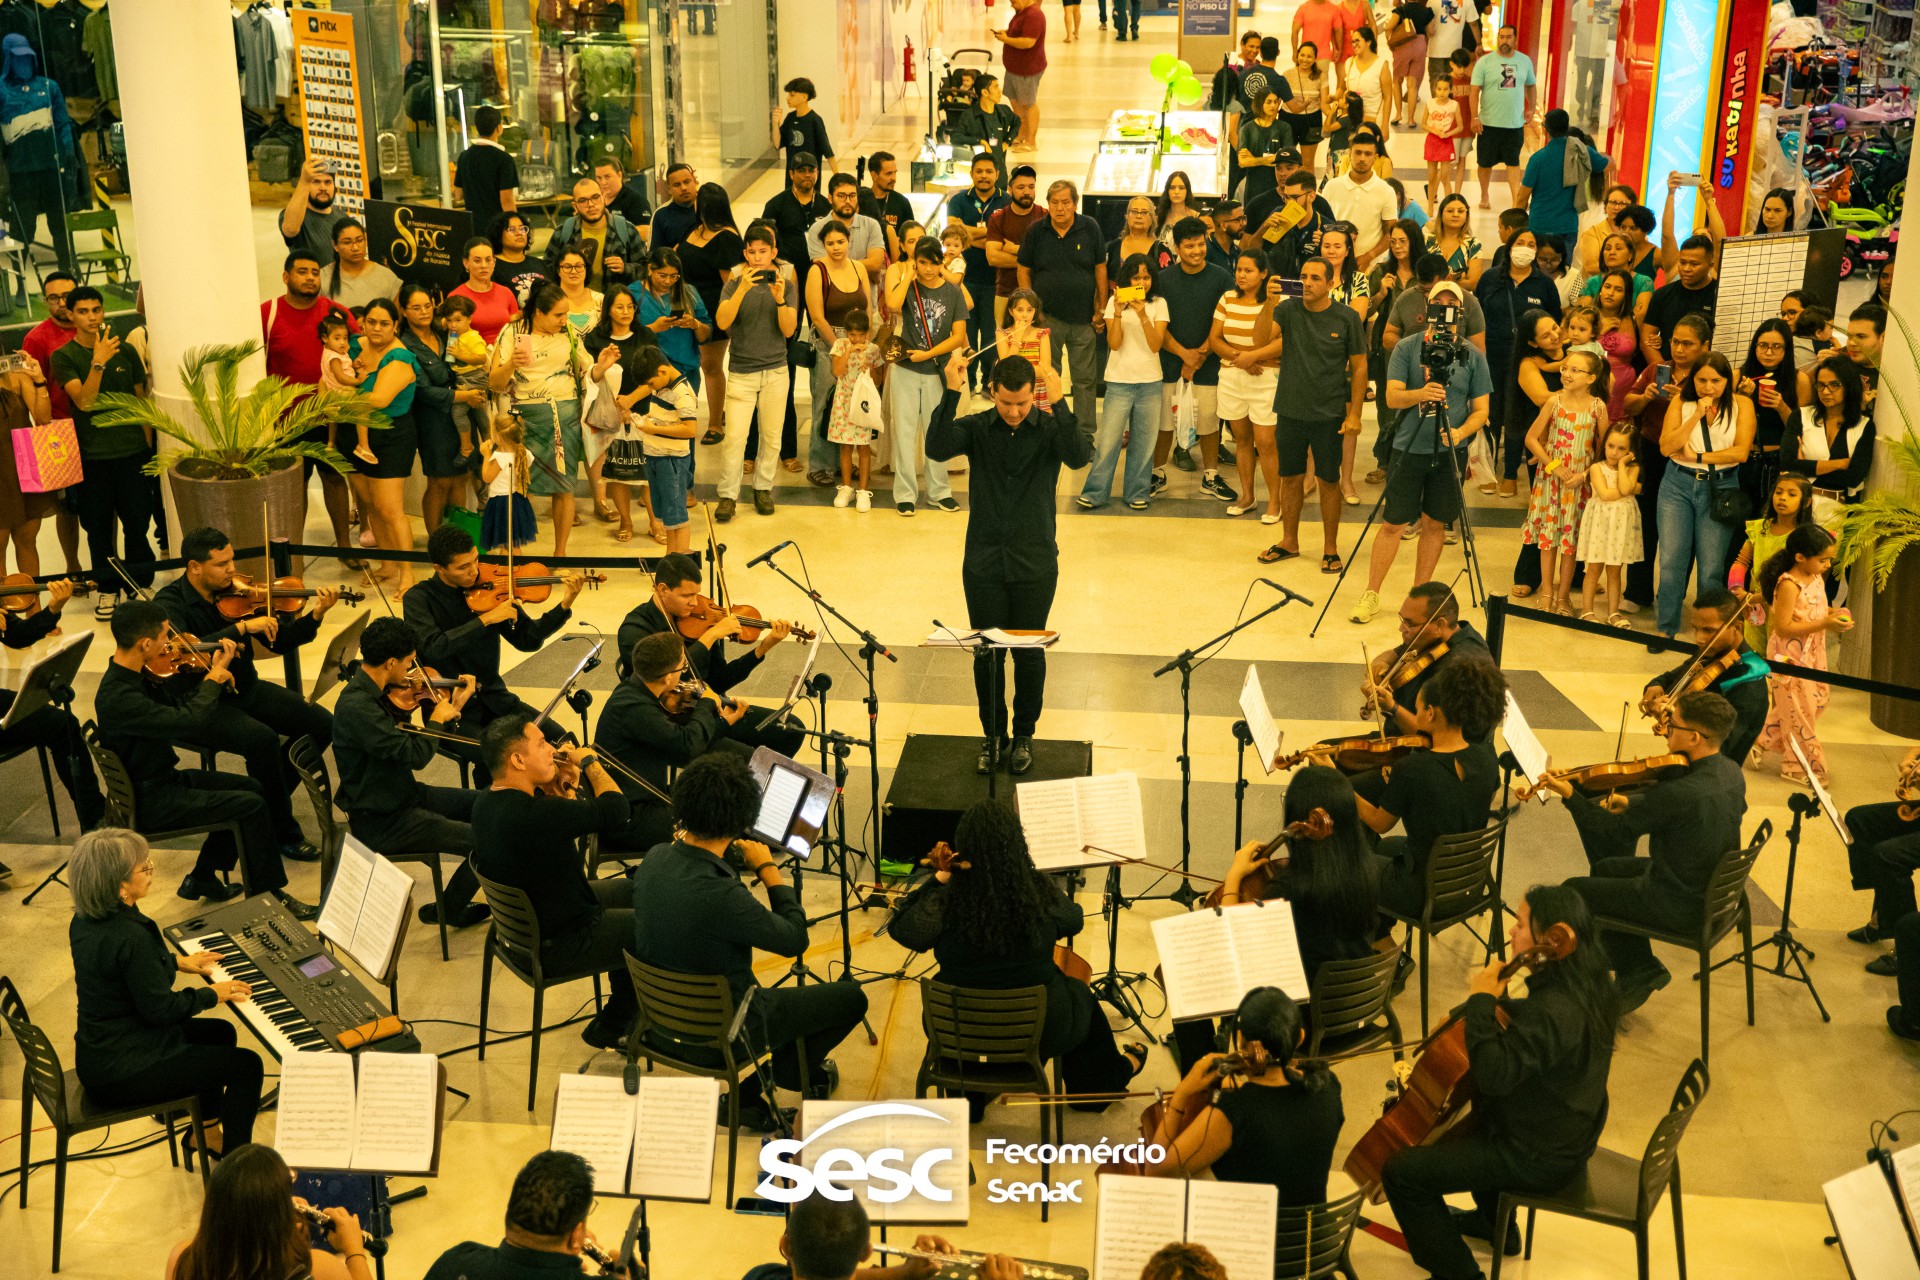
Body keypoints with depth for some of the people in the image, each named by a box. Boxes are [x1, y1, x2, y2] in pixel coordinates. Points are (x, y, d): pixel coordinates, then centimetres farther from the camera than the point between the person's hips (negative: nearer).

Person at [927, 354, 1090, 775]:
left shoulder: (1051, 427, -5)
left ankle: (1024, 735, 26)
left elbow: (1080, 456, -25)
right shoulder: (976, 428, -3)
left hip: (1035, 562, -1)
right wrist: (951, 395, -30)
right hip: (984, 561, 1)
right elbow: (937, 448, -21)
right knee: (987, 653, 8)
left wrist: (1059, 403, -33)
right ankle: (992, 736, 24)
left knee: (1029, 652, 8)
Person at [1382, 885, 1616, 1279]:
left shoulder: (1553, 1011, -33)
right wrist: (1498, 1004, -3)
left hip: (1538, 1157, -10)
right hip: (1567, 1132, 10)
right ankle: (1492, 1219, 48)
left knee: (1401, 1172, -9)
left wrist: (1481, 1001, -31)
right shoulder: (1583, 983, -4)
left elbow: (1494, 1075, -38)